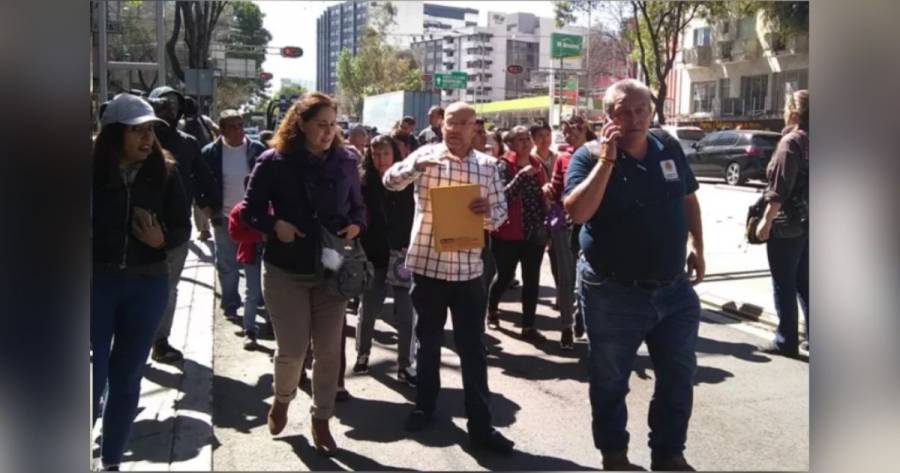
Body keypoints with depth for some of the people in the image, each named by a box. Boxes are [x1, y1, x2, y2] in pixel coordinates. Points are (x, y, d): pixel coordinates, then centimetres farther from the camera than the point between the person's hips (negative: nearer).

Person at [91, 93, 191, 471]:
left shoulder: (165, 172, -3)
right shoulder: (92, 170, -9)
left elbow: (182, 228, 2)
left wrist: (161, 240, -18)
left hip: (147, 284, 2)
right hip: (96, 282, -2)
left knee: (126, 377, 12)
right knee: (92, 376, 0)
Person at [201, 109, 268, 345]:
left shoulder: (257, 150, -4)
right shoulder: (211, 153, -3)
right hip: (224, 220, 1)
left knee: (253, 274, -4)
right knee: (227, 268, 13)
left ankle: (250, 327, 2)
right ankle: (231, 306, 35)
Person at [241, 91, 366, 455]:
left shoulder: (345, 161, 2)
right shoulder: (274, 161, -8)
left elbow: (358, 206, 12)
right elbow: (250, 210, -3)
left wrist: (356, 225, -9)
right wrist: (274, 226, -21)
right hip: (286, 269, -2)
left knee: (329, 350, 6)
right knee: (292, 349, 0)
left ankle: (321, 420, 24)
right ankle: (281, 400, 33)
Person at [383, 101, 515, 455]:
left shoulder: (487, 166, 3)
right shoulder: (426, 155, -1)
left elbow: (501, 211, 6)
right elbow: (390, 181, -14)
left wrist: (488, 211, -18)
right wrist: (417, 165, -33)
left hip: (468, 269, 0)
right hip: (426, 264, 0)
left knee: (473, 348, 3)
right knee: (428, 342, 15)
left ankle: (480, 425, 9)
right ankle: (425, 406, 33)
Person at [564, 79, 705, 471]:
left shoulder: (669, 149, 4)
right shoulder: (590, 155, -10)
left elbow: (688, 199, 18)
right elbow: (577, 212, -24)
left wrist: (696, 246, 11)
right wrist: (606, 160, -25)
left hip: (674, 289, 5)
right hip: (613, 294, -4)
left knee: (679, 378, 13)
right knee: (610, 381, 10)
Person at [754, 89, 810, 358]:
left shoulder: (791, 141, -14)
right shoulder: (808, 141, 10)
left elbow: (780, 188, -20)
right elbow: (802, 182, 14)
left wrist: (766, 220, -17)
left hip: (788, 224, -8)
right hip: (807, 223, 8)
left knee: (783, 285, 0)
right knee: (804, 282, 16)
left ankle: (786, 342, 6)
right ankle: (815, 337, 20)